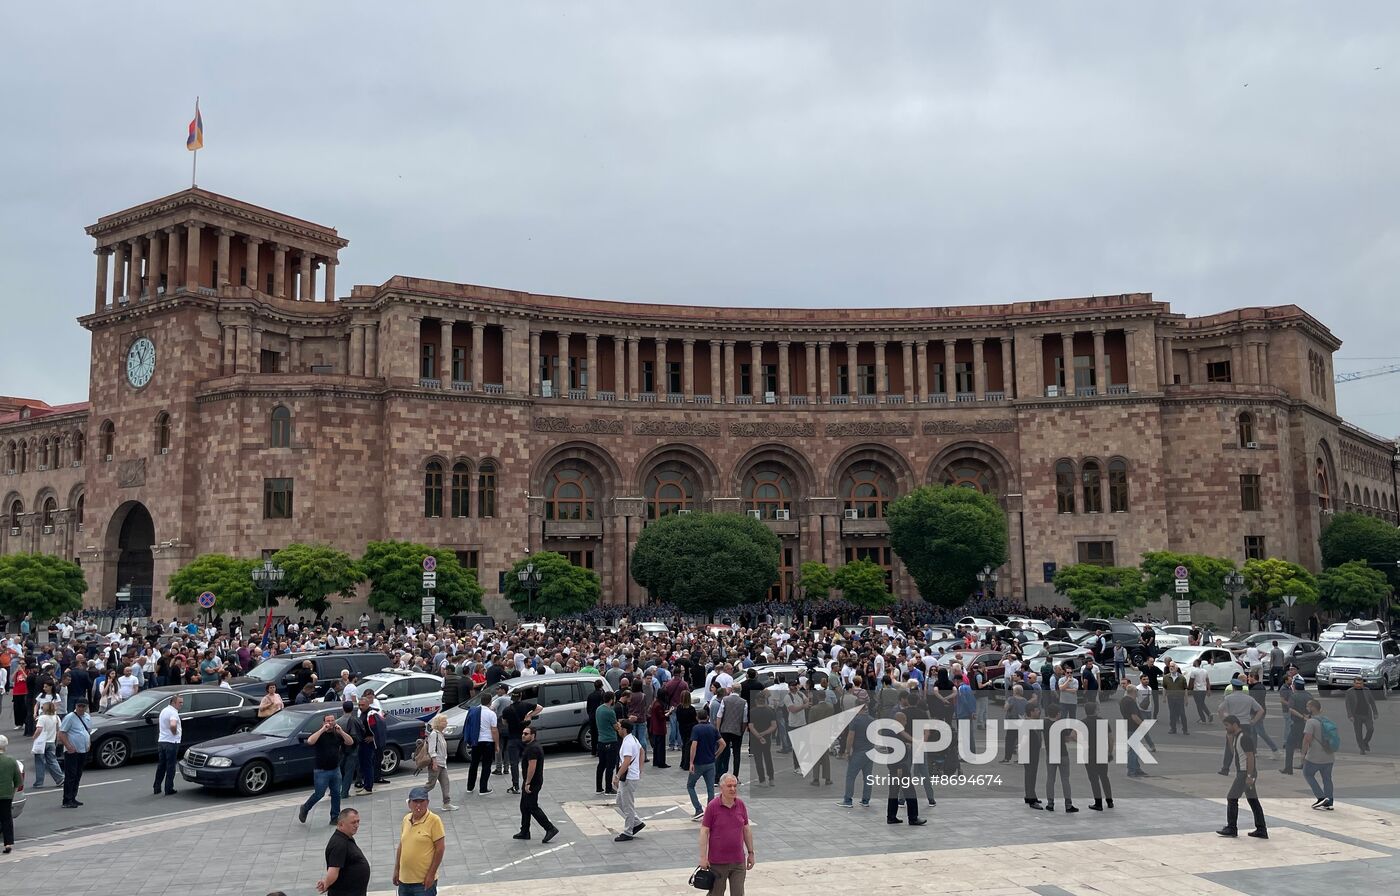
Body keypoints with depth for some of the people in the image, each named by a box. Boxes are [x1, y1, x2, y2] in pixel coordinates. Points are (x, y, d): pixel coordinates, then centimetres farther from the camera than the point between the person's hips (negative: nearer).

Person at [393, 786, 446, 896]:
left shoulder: (434, 820, -13)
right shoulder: (406, 819, 7)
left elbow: (440, 848, -13)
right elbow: (401, 846, 16)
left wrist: (431, 874, -15)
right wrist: (396, 870, 15)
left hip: (424, 881, -6)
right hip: (404, 880, 6)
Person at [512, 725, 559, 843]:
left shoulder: (532, 749, -20)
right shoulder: (531, 747, 14)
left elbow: (532, 766, -26)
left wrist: (527, 783, -24)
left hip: (532, 783, -11)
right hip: (532, 783, 11)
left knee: (533, 807, -9)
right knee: (524, 807, 15)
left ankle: (550, 829, -8)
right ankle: (524, 833, 21)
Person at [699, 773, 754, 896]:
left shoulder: (741, 805, 2)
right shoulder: (712, 806, -11)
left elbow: (746, 829, 11)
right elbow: (704, 831, -10)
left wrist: (751, 853, 12)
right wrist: (703, 857, -13)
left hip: (738, 861, 3)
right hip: (718, 862, -3)